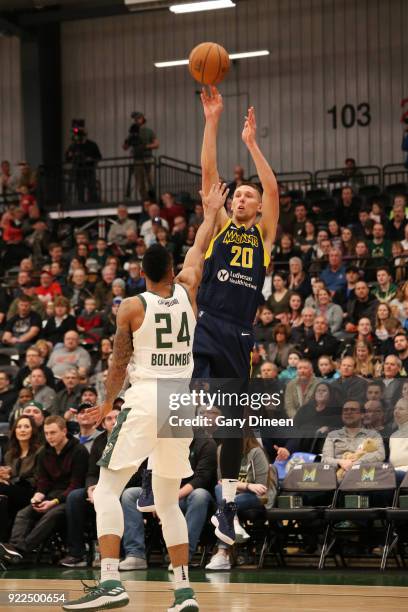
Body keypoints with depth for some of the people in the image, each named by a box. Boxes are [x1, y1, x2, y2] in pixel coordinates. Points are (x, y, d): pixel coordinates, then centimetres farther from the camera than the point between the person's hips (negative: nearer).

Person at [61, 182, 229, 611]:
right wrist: (210, 212, 41)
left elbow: (119, 363, 0)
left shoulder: (132, 306, -3)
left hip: (146, 400, -5)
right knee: (167, 500, 15)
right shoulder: (186, 290, 7)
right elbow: (198, 249, 25)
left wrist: (106, 404, 15)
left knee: (107, 489, -1)